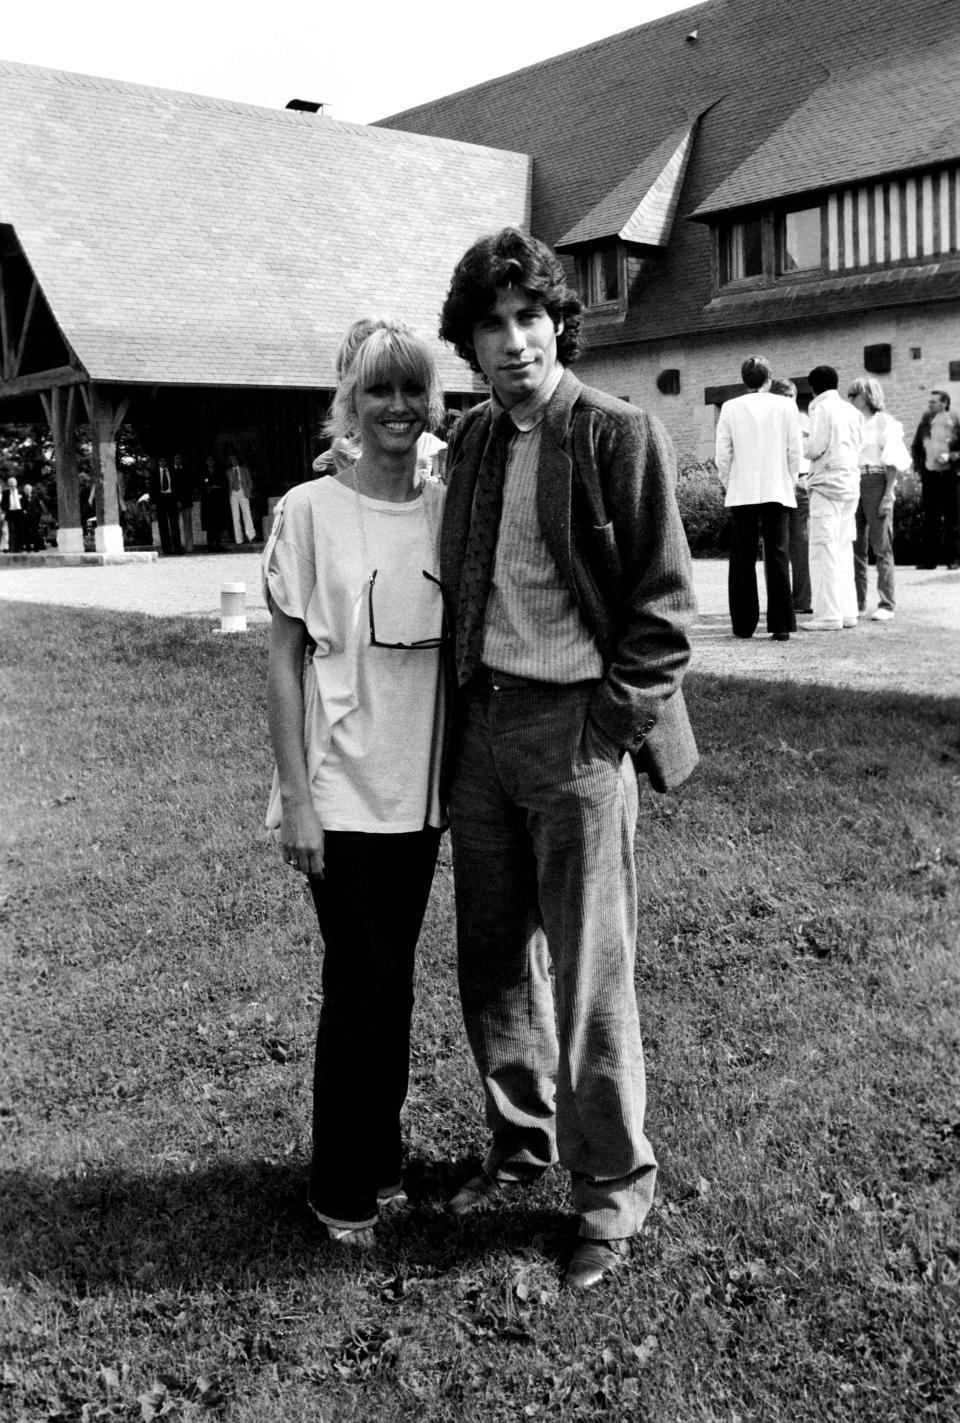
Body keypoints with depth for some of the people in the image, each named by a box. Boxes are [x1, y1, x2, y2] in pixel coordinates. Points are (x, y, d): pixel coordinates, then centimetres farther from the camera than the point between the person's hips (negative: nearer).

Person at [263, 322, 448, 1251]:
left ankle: (380, 1162, 30)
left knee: (391, 982, 13)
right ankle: (342, 1189, 19)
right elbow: (284, 661, -6)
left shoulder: (448, 512, 4)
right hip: (341, 792, -4)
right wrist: (295, 796, -9)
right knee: (363, 985, 0)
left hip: (420, 790, 4)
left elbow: (462, 649, 11)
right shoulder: (309, 512, -8)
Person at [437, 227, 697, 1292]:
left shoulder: (621, 436, -7)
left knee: (589, 975, 1)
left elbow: (662, 601, -8)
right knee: (493, 961, 15)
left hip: (578, 732, -6)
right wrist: (464, 705, 9)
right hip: (481, 724, 6)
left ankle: (612, 1189, 20)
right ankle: (520, 1143, 35)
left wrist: (613, 720, -12)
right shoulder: (470, 442, 10)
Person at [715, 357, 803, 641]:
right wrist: (789, 483, 13)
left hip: (742, 493, 0)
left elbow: (723, 454, -1)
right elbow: (795, 451, 0)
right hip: (777, 491, 0)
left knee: (742, 560, 6)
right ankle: (781, 626, -3)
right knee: (777, 557, 1)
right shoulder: (786, 406, 0)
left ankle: (744, 625, 7)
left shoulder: (730, 408, 0)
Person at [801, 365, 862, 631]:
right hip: (851, 484, 8)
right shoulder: (851, 410, 13)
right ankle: (847, 612, 11)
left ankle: (828, 615, -9)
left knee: (823, 551, -6)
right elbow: (857, 447, 15)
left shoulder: (822, 409, -8)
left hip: (828, 483, -8)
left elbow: (814, 448, -13)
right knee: (843, 550, 12)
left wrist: (800, 440, 8)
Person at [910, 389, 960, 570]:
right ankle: (929, 558, 7)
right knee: (930, 519, 4)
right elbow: (915, 446, 16)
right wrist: (918, 466, 6)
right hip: (929, 475, 3)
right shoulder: (926, 422, 7)